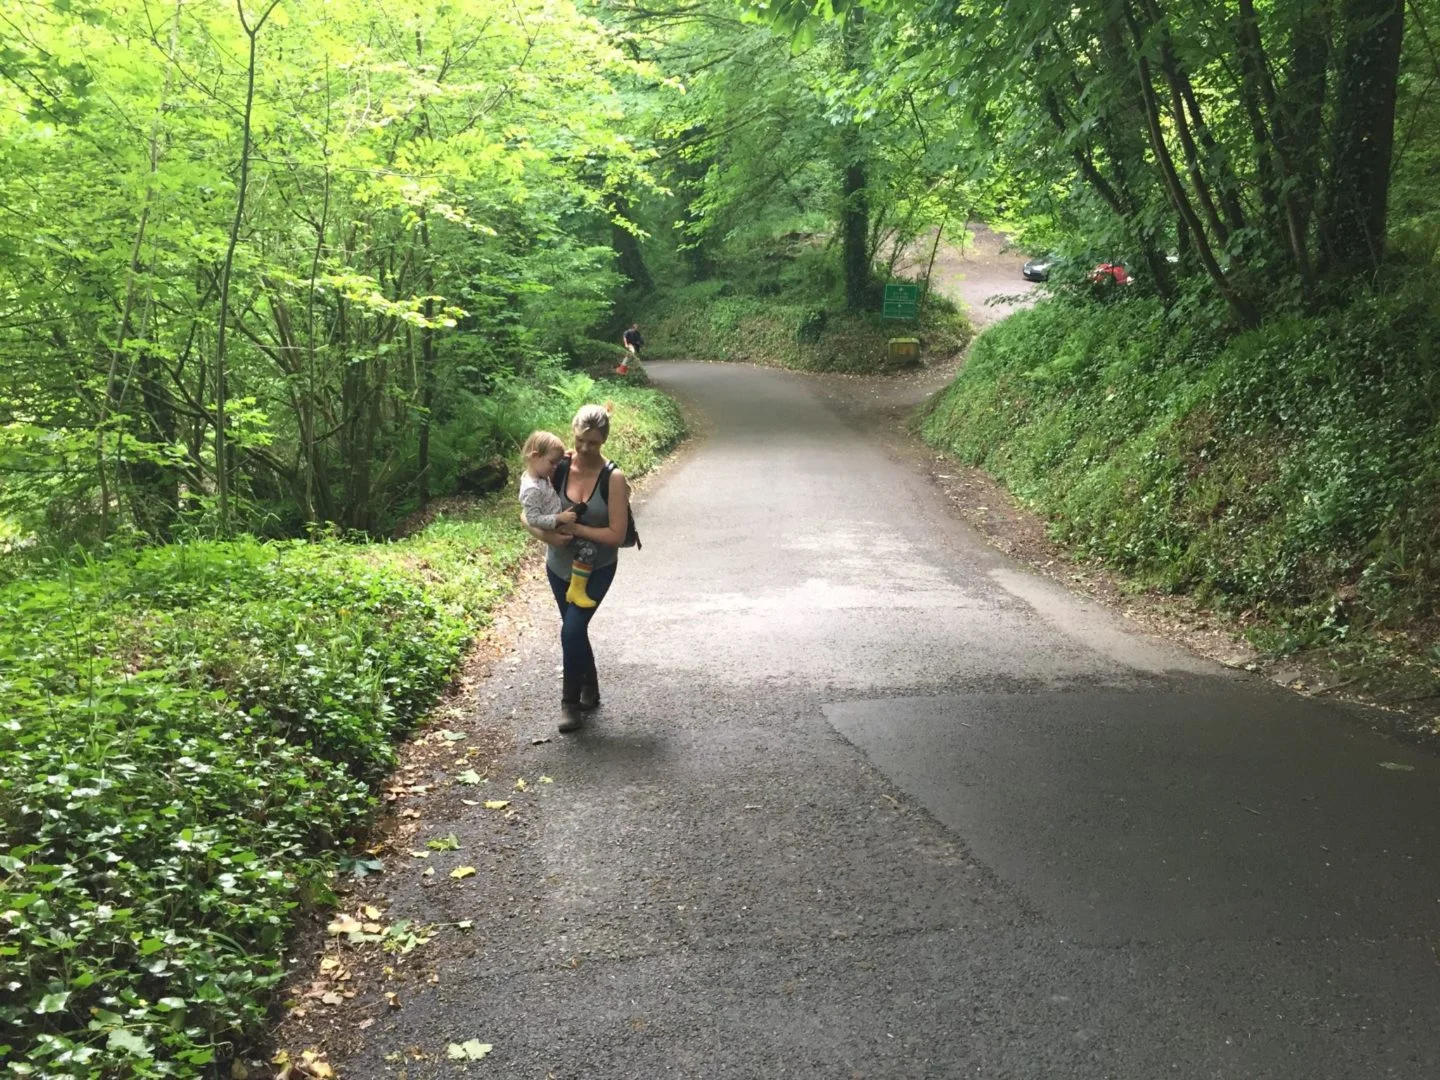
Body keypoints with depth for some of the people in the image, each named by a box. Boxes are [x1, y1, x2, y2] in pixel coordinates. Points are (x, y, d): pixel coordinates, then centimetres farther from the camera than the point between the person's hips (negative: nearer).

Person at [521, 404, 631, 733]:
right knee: (575, 631, 17)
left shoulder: (613, 478, -18)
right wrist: (546, 535, -25)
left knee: (572, 630, -17)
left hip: (597, 569, -4)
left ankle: (571, 702, 0)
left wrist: (575, 529, -25)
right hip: (560, 566, 4)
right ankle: (590, 691, 38)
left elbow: (617, 535, -21)